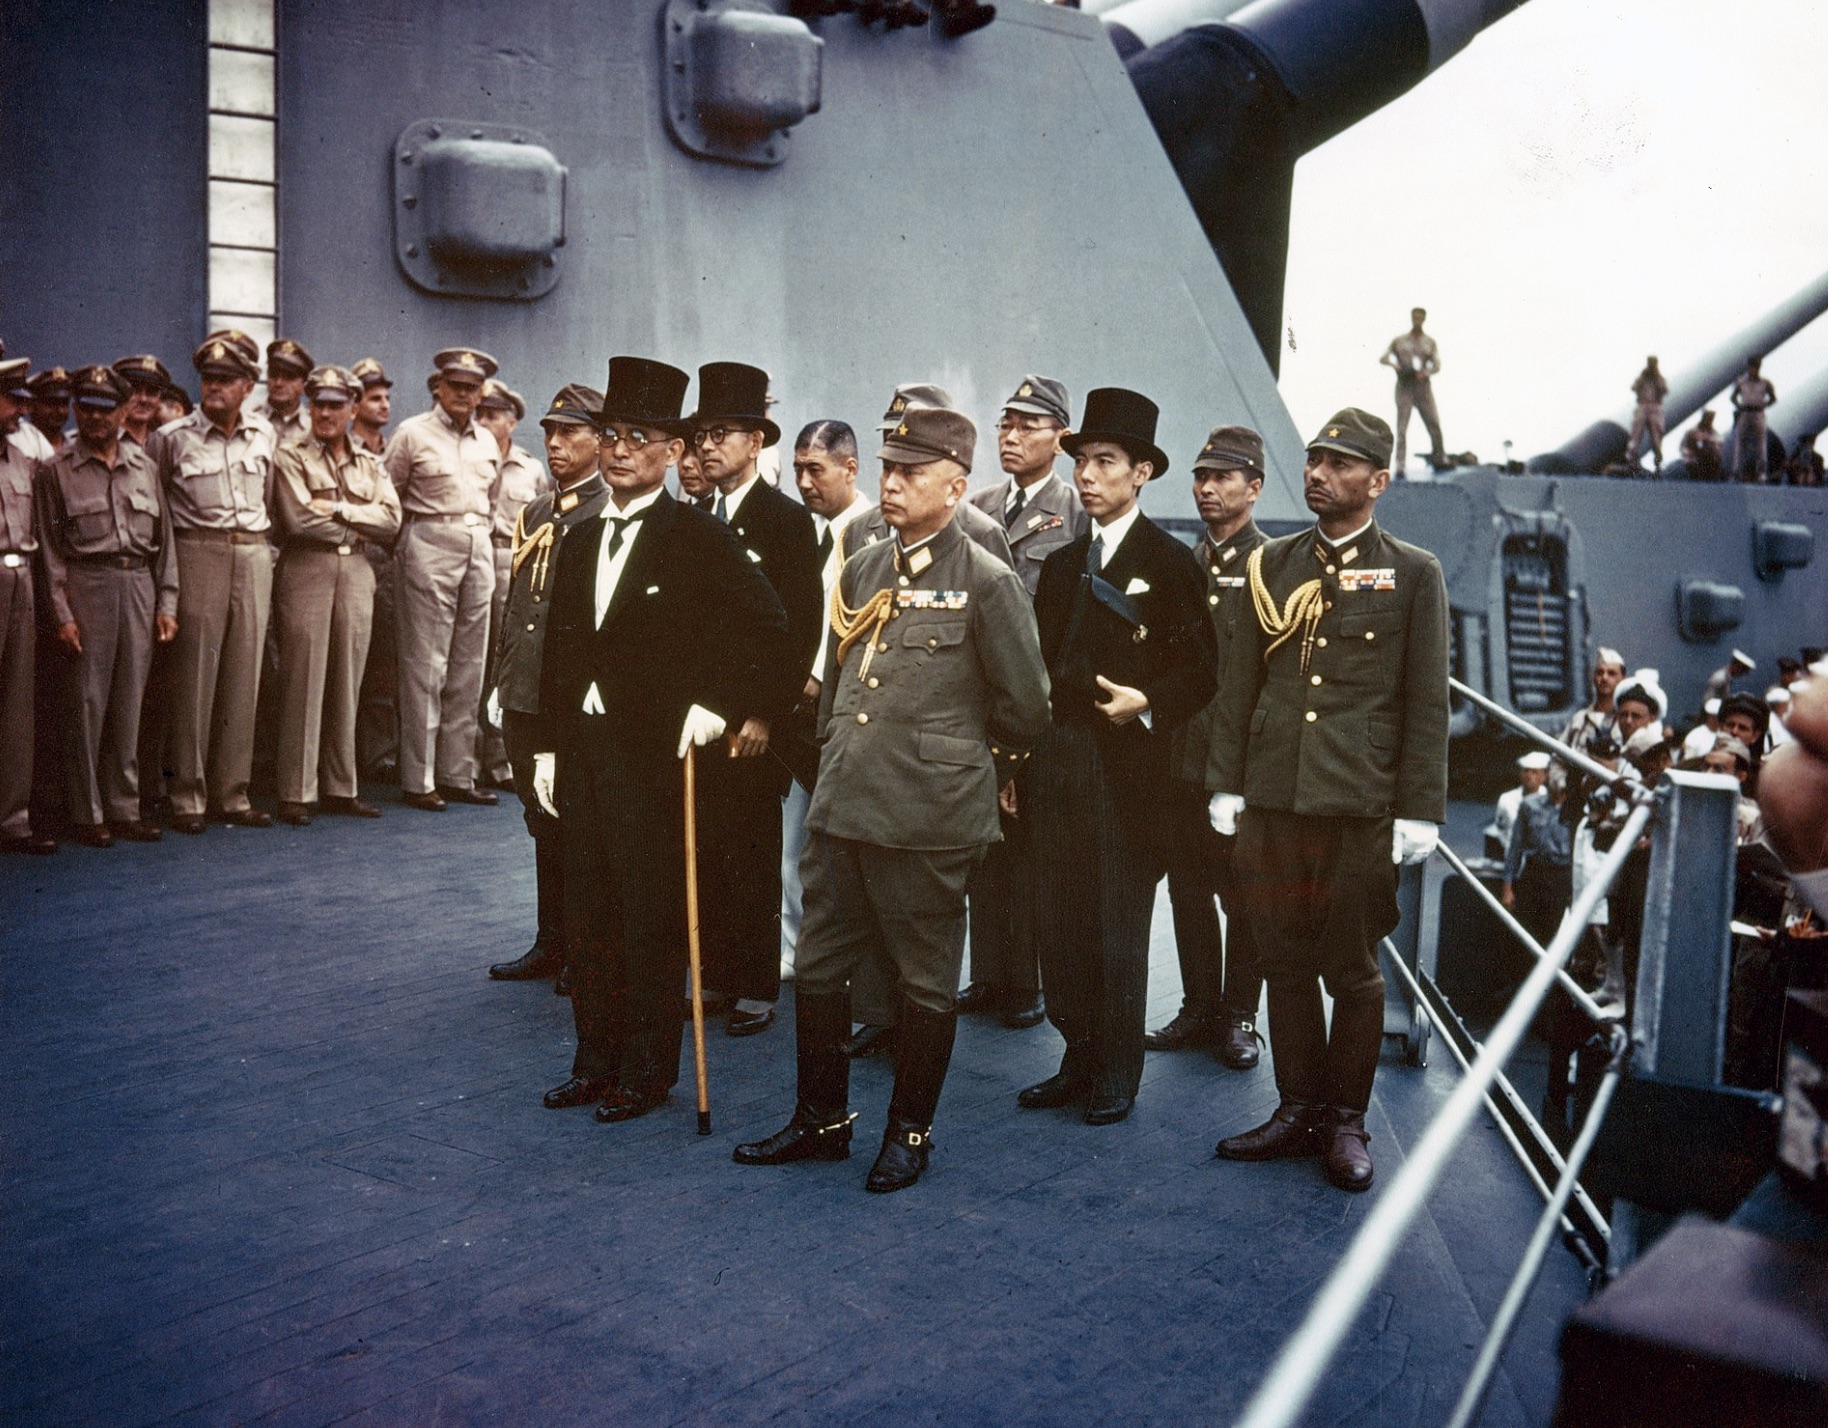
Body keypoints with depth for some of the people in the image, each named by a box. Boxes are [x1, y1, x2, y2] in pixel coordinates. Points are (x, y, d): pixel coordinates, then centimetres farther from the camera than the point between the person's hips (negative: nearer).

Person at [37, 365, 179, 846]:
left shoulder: (144, 466, 13)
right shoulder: (57, 471, 3)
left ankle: (124, 809, 13)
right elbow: (51, 548, 0)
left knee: (129, 700, 6)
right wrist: (62, 613, -8)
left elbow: (163, 536, 13)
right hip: (87, 583, -3)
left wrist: (167, 603, 6)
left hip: (139, 582, 3)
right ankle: (87, 814, 5)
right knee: (88, 701, -2)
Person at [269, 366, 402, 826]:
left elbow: (391, 520, 1)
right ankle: (296, 792, 0)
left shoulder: (370, 464, 16)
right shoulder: (291, 457, 4)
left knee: (347, 683, 6)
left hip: (356, 573, 4)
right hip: (306, 572, -4)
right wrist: (356, 528, -2)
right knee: (303, 683, -5)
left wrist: (337, 510, -9)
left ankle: (342, 787, 13)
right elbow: (298, 518, -11)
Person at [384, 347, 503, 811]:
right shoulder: (413, 433, 1)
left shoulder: (487, 442, 16)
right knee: (424, 666, -6)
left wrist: (481, 536, 17)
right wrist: (406, 538, 1)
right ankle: (418, 780, -2)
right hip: (429, 549, -6)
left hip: (479, 550, 6)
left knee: (469, 667, 6)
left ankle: (458, 775, 11)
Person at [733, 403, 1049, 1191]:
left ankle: (910, 1132, 23)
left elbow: (1024, 711, -4)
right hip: (840, 808, 6)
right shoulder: (861, 571, 11)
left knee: (925, 981, 7)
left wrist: (960, 775, 7)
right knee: (817, 969, 13)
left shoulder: (988, 583, -8)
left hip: (927, 823, -6)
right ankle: (821, 1118, 29)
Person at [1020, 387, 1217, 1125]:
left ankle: (1117, 1076, 15)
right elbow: (1039, 670, 15)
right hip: (1056, 769, 6)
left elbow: (1200, 671, -3)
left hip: (1126, 768, -5)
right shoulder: (1061, 564, 15)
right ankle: (1078, 1060, 21)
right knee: (1058, 922, 8)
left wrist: (1149, 704, -20)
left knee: (1119, 927, 2)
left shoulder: (1171, 561, -2)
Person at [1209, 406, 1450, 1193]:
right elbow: (1239, 681, 11)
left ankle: (1346, 1120, 21)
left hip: (1362, 810, -3)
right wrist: (1227, 785, 7)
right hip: (1272, 803, 3)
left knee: (1354, 972, 6)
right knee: (1285, 964, 10)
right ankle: (1298, 1110, 24)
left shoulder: (1413, 574, 2)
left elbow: (1427, 703, 0)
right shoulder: (1272, 563, 10)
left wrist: (1417, 811, -5)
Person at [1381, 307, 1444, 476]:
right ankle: (1400, 466, -9)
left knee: (1434, 423, -3)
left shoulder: (1430, 342, 11)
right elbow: (1383, 358, 5)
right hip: (1404, 387, -1)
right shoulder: (1399, 340, 9)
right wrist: (1395, 365, -16)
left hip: (1423, 387, 1)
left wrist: (1425, 373, -18)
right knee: (1402, 428, -7)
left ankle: (1439, 459, 13)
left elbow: (1436, 365, 3)